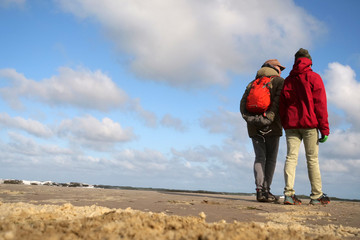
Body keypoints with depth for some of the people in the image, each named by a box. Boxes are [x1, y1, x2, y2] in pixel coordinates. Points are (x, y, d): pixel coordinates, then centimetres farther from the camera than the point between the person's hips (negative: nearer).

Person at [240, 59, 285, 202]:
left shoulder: (252, 83, 19)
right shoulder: (279, 81, 5)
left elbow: (243, 103, 4)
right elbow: (278, 101, -14)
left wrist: (251, 118, -6)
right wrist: (269, 117, -19)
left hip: (254, 127, 4)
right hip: (272, 127, -4)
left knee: (260, 157, 4)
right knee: (271, 158, 2)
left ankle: (260, 190, -6)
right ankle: (266, 190, -3)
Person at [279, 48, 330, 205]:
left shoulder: (287, 81, 15)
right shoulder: (314, 78, 3)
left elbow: (281, 106, 13)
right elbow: (320, 104, -4)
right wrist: (324, 129, -4)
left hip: (291, 124, 3)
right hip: (309, 124, -3)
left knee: (291, 157, -3)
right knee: (312, 159, 1)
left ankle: (289, 193, -12)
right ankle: (316, 195, 6)